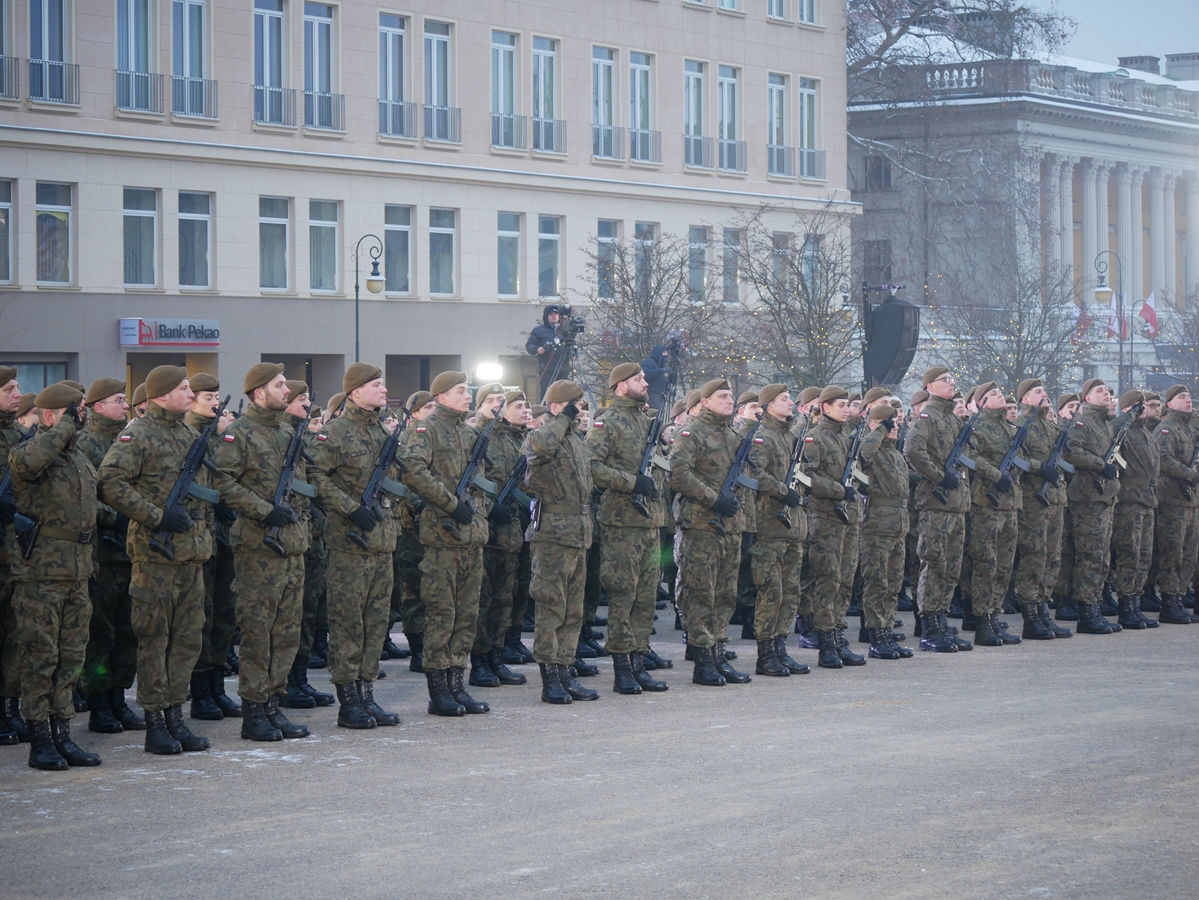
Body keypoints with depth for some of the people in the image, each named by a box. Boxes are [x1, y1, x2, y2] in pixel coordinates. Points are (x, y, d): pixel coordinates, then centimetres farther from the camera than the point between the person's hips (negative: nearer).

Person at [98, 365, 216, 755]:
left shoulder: (190, 434, 16)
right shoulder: (138, 435, -9)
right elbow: (110, 484, -19)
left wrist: (206, 535, 18)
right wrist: (157, 516, -19)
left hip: (192, 551, 7)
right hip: (155, 550, -7)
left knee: (188, 636, 8)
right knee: (154, 638, -1)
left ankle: (175, 714, 15)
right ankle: (154, 722, 4)